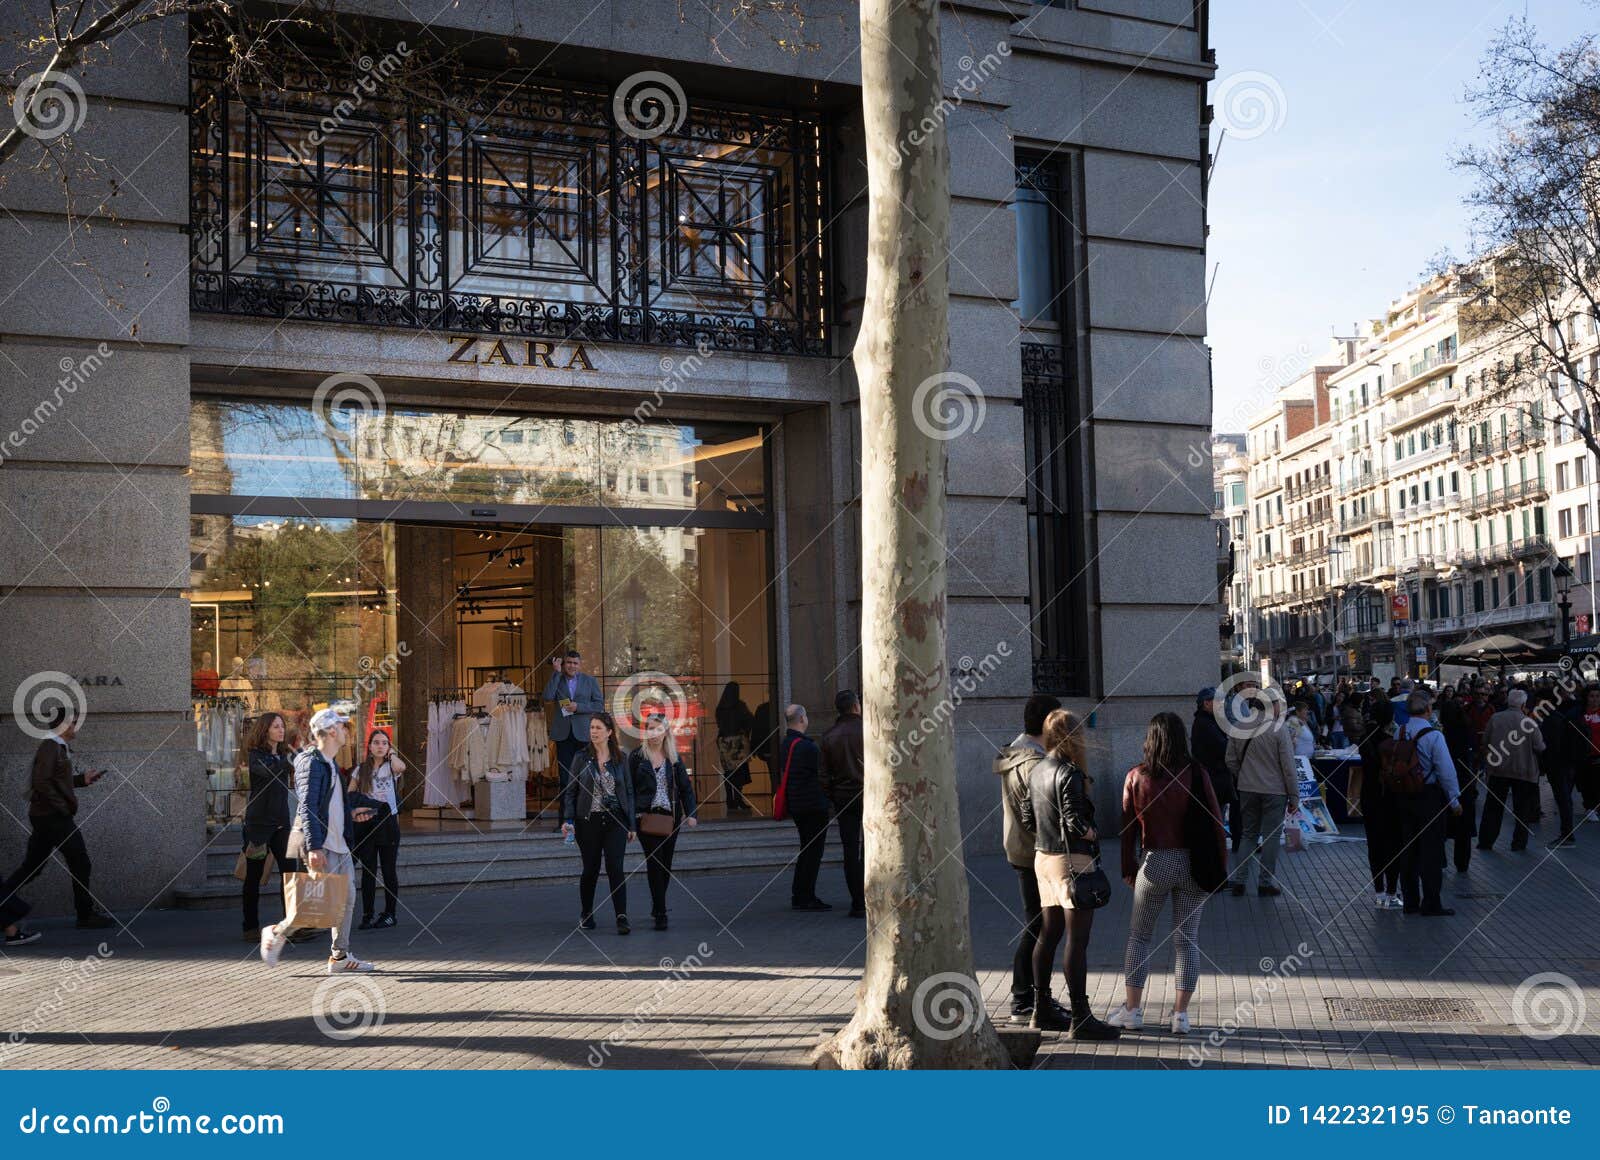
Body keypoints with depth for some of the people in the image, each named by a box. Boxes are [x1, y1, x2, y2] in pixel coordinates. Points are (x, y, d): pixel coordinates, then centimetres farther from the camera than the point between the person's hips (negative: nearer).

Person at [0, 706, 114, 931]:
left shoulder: (58, 748, 16)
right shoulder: (50, 747, -14)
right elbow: (40, 782, -23)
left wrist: (82, 779, 13)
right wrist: (62, 807, -20)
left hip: (44, 818, 10)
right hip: (54, 818, -10)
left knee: (32, 866, 12)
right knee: (80, 864, -2)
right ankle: (87, 915, 4)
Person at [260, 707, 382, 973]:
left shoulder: (329, 764, 17)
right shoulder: (312, 762, -13)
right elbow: (308, 807, -21)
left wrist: (350, 812, 23)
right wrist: (314, 847, -27)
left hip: (340, 844, 10)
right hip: (321, 845, -10)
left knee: (347, 899, 8)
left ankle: (340, 957, 14)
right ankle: (277, 933, 10)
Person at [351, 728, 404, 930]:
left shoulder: (391, 766, 0)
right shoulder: (361, 769, 9)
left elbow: (401, 767, -25)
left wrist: (391, 753, -9)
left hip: (387, 820, -3)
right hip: (365, 821, 3)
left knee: (388, 870, 3)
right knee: (368, 871, 4)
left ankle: (389, 914, 11)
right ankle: (367, 915, 8)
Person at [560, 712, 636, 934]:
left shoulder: (619, 758, 3)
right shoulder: (581, 757, 0)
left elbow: (629, 791, 7)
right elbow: (570, 790, 2)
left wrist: (632, 824, 3)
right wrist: (567, 820, -10)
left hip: (615, 820, 0)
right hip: (588, 821, 0)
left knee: (615, 868, -10)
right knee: (591, 868, 8)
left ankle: (622, 917, -11)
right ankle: (586, 914, 28)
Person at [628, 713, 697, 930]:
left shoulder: (673, 758, 8)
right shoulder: (637, 756, 0)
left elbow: (686, 787, 8)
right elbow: (629, 788, 0)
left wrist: (692, 813, -3)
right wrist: (632, 815, -8)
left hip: (670, 816, 3)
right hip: (646, 816, -3)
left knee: (666, 865, 10)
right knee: (654, 862, -10)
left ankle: (657, 907, 28)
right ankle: (660, 914, -9)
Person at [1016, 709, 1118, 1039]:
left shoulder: (1036, 771, 9)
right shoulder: (1069, 774, -17)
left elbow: (1028, 818, 13)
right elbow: (1075, 823, -22)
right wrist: (1093, 834, -4)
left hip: (1043, 856, 9)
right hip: (1071, 861, -9)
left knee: (1048, 934, 14)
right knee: (1078, 940, -5)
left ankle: (1042, 1011, 21)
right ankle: (1081, 1018, -3)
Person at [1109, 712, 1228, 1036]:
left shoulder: (1136, 777, -5)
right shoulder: (1196, 774, -6)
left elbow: (1128, 825, 0)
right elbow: (1214, 820, -4)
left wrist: (1128, 868, 10)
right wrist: (1220, 864, 5)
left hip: (1155, 863, 0)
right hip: (1194, 863, 1)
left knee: (1138, 936, 14)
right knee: (1187, 939, 9)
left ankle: (1132, 1010, 17)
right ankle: (1180, 1015, 13)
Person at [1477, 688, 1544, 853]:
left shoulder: (1495, 719, -5)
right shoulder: (1530, 722, -12)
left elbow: (1485, 742, 0)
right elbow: (1540, 747, -10)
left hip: (1498, 769, 2)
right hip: (1524, 770, -2)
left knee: (1493, 807, 10)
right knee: (1522, 808, 11)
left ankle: (1485, 841, 10)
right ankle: (1519, 843, 13)